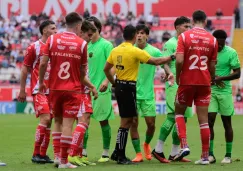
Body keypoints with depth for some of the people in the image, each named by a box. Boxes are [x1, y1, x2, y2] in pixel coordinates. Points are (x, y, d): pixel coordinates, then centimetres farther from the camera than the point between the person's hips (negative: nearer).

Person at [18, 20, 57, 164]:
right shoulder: (34, 47, -4)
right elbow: (25, 69, 1)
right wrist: (22, 90, 0)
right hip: (39, 90, -5)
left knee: (49, 122, 5)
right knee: (45, 119, -16)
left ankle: (43, 154, 12)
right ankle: (36, 154, -9)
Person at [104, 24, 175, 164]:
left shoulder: (115, 50, 7)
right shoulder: (135, 51, -14)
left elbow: (106, 69, 14)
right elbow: (156, 61, -11)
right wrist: (172, 57, 1)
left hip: (119, 87, 8)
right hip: (128, 88, -8)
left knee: (127, 120, 17)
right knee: (126, 122, -2)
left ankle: (117, 153, 18)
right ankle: (121, 157, 1)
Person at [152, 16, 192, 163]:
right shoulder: (170, 44, -5)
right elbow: (164, 62, -13)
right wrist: (170, 73, -31)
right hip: (174, 85, -8)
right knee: (173, 116, -14)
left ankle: (175, 153, 12)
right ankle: (159, 149, -9)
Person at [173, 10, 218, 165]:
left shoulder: (184, 36, -6)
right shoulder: (212, 40, 1)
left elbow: (179, 60, -15)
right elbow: (212, 65, 4)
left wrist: (177, 77, 2)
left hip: (187, 81, -2)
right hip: (204, 82, 2)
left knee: (179, 112, 17)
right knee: (204, 120, 5)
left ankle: (184, 146, -2)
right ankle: (205, 156, 4)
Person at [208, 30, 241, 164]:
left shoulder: (231, 53, -6)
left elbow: (237, 73, -6)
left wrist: (220, 78, -18)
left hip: (224, 91, -1)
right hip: (209, 90, 1)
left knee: (227, 122, 5)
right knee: (209, 121, -7)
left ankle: (228, 155, 12)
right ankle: (210, 154, -1)